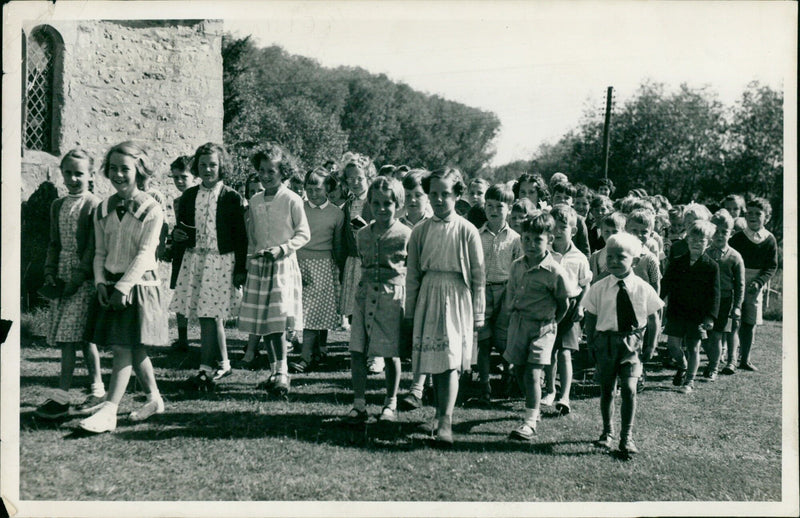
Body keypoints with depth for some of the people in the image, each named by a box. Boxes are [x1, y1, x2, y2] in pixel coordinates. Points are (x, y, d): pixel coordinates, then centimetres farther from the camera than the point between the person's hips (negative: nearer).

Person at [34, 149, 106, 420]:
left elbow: (93, 247, -10)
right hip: (62, 276, 6)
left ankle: (62, 397, -5)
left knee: (70, 335, -9)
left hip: (84, 278, -6)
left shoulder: (95, 205, -6)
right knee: (83, 337, 7)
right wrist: (50, 272, 6)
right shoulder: (58, 205, 15)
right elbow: (54, 243, 18)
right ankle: (97, 390, 15)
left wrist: (79, 276, -15)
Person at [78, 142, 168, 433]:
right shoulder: (103, 210, 9)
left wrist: (123, 286, -18)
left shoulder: (151, 209, -7)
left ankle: (109, 411, -10)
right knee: (134, 350, 11)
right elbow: (100, 252, 11)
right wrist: (100, 282, -4)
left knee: (125, 347, -9)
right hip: (111, 287, 6)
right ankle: (154, 399, 26)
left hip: (139, 285, -6)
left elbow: (144, 254, -13)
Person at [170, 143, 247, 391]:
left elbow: (241, 237, -3)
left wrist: (241, 270, -7)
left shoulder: (232, 198, -2)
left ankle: (206, 369, -3)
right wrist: (177, 235, -5)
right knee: (211, 315, 10)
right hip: (194, 258, 5)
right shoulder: (189, 196, 12)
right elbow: (181, 225, 19)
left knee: (209, 314, -9)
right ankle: (222, 365, 23)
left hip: (221, 261, -5)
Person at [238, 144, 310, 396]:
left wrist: (282, 248, -14)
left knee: (280, 320, -13)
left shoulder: (292, 200, -4)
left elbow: (304, 234, -3)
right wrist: (251, 258, 10)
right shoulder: (255, 201, 11)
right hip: (258, 266, 5)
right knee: (263, 321, 5)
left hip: (283, 265, -5)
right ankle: (274, 371, 14)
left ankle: (282, 373, -10)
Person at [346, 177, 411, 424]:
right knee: (357, 351, 0)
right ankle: (359, 404, 10)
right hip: (364, 296, 4)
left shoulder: (405, 235, -4)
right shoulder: (363, 234, 9)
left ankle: (390, 404, 19)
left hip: (392, 297, -4)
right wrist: (365, 284, 15)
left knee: (391, 354, 3)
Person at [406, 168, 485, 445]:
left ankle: (445, 423, -13)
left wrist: (478, 313, 0)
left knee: (451, 360, -11)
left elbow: (478, 275, 0)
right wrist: (410, 310, 8)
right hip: (428, 297, 3)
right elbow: (412, 274, 9)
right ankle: (440, 411, 24)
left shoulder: (467, 230, -3)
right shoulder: (421, 230, 5)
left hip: (457, 297, -3)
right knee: (432, 359, 7)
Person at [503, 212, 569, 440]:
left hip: (541, 327, -6)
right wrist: (514, 313, 11)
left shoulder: (555, 272, -15)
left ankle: (530, 422, -5)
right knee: (519, 371, 13)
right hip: (517, 323, 6)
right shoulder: (517, 266, 1)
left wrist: (550, 323, 3)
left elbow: (563, 303, -4)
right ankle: (533, 408, 35)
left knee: (532, 373, -11)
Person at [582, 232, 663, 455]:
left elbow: (653, 320, 6)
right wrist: (592, 344, -2)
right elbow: (590, 318, 3)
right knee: (606, 388, 9)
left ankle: (627, 436, 3)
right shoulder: (598, 288, -2)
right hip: (606, 341, 1)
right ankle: (607, 432, 28)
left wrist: (650, 347, 2)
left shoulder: (643, 289, -2)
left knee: (629, 388, -10)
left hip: (632, 343, -1)